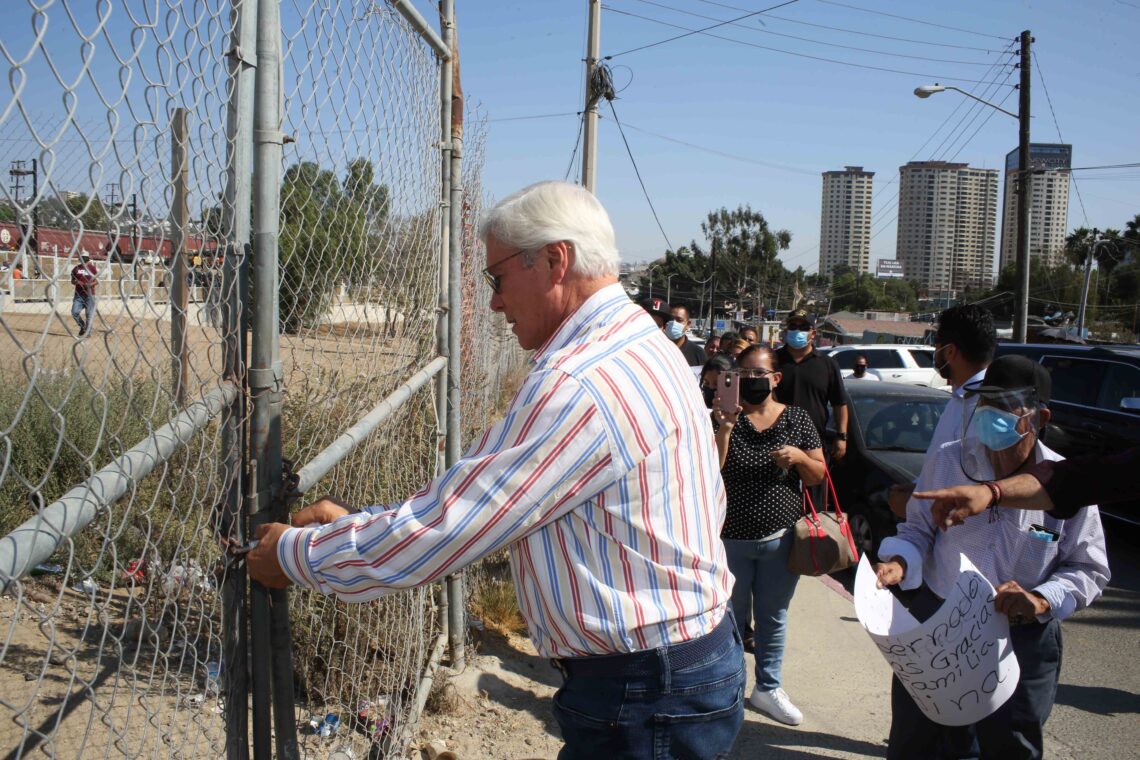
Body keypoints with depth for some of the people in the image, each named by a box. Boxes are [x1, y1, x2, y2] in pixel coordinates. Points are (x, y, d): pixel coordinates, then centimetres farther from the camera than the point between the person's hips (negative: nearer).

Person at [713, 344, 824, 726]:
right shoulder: (724, 418, -4)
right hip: (731, 538, -1)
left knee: (773, 615, 13)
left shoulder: (797, 419, 1)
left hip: (781, 539, 2)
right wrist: (725, 427, -25)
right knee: (732, 616, 11)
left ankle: (768, 687, 28)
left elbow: (817, 476, 5)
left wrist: (799, 456, -16)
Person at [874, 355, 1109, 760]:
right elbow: (918, 528, 3)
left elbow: (1089, 569, -2)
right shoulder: (949, 461, -8)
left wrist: (1043, 600, -20)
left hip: (1021, 640, -1)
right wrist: (899, 562, -18)